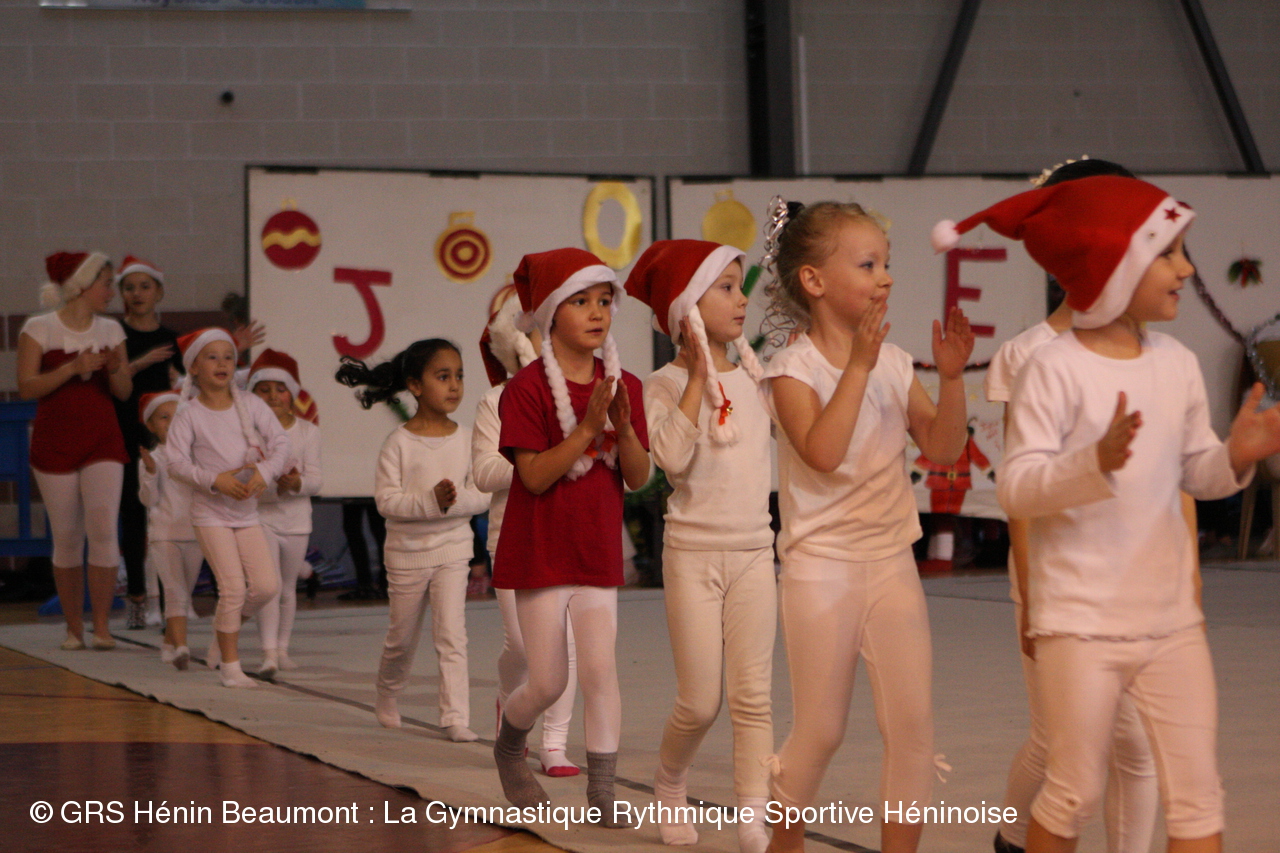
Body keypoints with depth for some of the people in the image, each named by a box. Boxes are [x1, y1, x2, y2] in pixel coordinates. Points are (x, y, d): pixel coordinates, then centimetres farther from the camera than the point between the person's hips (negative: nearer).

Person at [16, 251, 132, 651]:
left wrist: (114, 369, -12)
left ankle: (102, 626, -8)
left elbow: (124, 392, 9)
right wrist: (73, 368, -18)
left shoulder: (110, 330, 9)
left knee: (103, 528, -12)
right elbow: (26, 387, -10)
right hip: (54, 442, -2)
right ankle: (74, 628, 12)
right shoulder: (38, 329, -3)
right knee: (66, 538, 2)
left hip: (103, 441, 2)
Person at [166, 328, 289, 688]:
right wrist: (215, 480, -23)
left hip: (247, 510, 4)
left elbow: (281, 443, -1)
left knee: (266, 585, -4)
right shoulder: (189, 414, -7)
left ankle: (223, 633, 21)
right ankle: (230, 666, 1)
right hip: (211, 512, -4)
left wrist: (264, 473, -19)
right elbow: (176, 462, -12)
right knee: (233, 587, -11)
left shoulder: (250, 404, 2)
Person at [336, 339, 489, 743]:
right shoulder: (399, 442, -10)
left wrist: (457, 500, -23)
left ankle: (456, 717, -11)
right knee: (402, 637, 13)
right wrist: (430, 500, -29)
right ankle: (387, 695, 41)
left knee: (451, 633, -11)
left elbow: (481, 495, -2)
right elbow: (386, 500, -15)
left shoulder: (466, 440, -2)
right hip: (407, 550, -1)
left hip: (452, 546, 1)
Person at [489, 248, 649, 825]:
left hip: (598, 554, 4)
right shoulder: (528, 389, -12)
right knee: (548, 683, 2)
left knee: (600, 668, -5)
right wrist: (587, 428, -27)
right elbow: (535, 476, -18)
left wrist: (624, 427, -17)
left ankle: (602, 792, 2)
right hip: (540, 553, -4)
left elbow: (639, 478, 1)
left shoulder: (622, 387, 4)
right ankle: (509, 746, 33)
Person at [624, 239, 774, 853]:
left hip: (754, 553, 4)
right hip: (694, 554, -4)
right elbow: (672, 456, -22)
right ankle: (669, 786, 29)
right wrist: (698, 375, -20)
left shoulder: (756, 376, 7)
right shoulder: (664, 386, -7)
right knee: (700, 702, 1)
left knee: (753, 695, -3)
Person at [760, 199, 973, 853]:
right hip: (820, 566, -4)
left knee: (912, 721, -4)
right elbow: (822, 453, -25)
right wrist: (858, 367, -25)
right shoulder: (794, 369, -9)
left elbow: (943, 449, 1)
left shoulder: (893, 364, 5)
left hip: (890, 563, 4)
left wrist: (951, 377, -12)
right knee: (820, 730, 5)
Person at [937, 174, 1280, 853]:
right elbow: (1015, 487, -19)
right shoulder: (1054, 369, -12)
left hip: (1171, 620, 5)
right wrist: (1096, 461, -34)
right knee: (1074, 794, 4)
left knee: (1197, 794, 4)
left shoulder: (1178, 364, 6)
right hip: (1081, 622, -5)